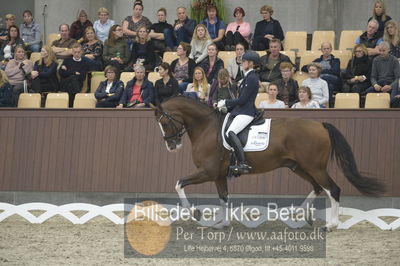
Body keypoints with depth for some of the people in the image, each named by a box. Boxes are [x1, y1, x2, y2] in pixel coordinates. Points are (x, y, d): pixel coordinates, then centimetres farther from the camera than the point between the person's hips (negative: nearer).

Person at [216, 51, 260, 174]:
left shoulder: (252, 78, -13)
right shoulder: (248, 76, 19)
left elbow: (242, 100, -17)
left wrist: (226, 103, -7)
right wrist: (226, 105, 13)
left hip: (246, 112, -11)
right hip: (241, 111, 11)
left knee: (231, 132, -30)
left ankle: (243, 164, -36)